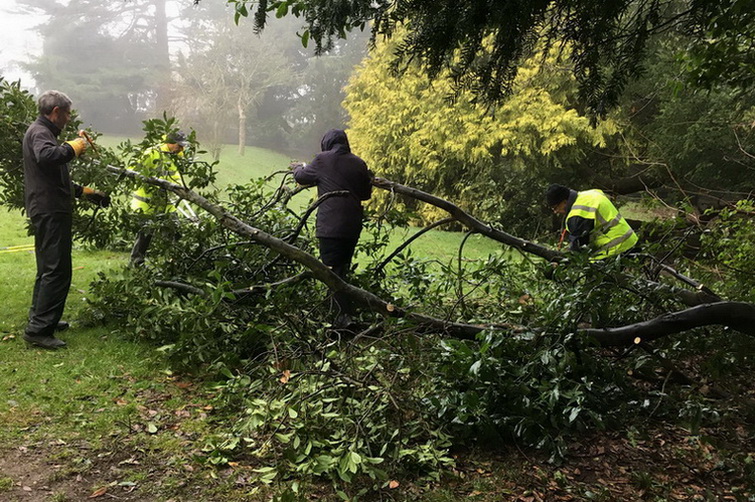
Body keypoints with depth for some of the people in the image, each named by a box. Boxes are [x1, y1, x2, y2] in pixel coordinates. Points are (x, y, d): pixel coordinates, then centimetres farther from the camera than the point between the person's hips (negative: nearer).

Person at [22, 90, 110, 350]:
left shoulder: (43, 131, 25)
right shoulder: (39, 132, -9)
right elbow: (46, 156, -34)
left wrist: (85, 191, 31)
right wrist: (73, 147, -18)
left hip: (47, 211, 11)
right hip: (50, 211, -11)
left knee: (48, 268, 19)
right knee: (57, 270, -11)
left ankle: (40, 318, 30)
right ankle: (39, 329, -10)